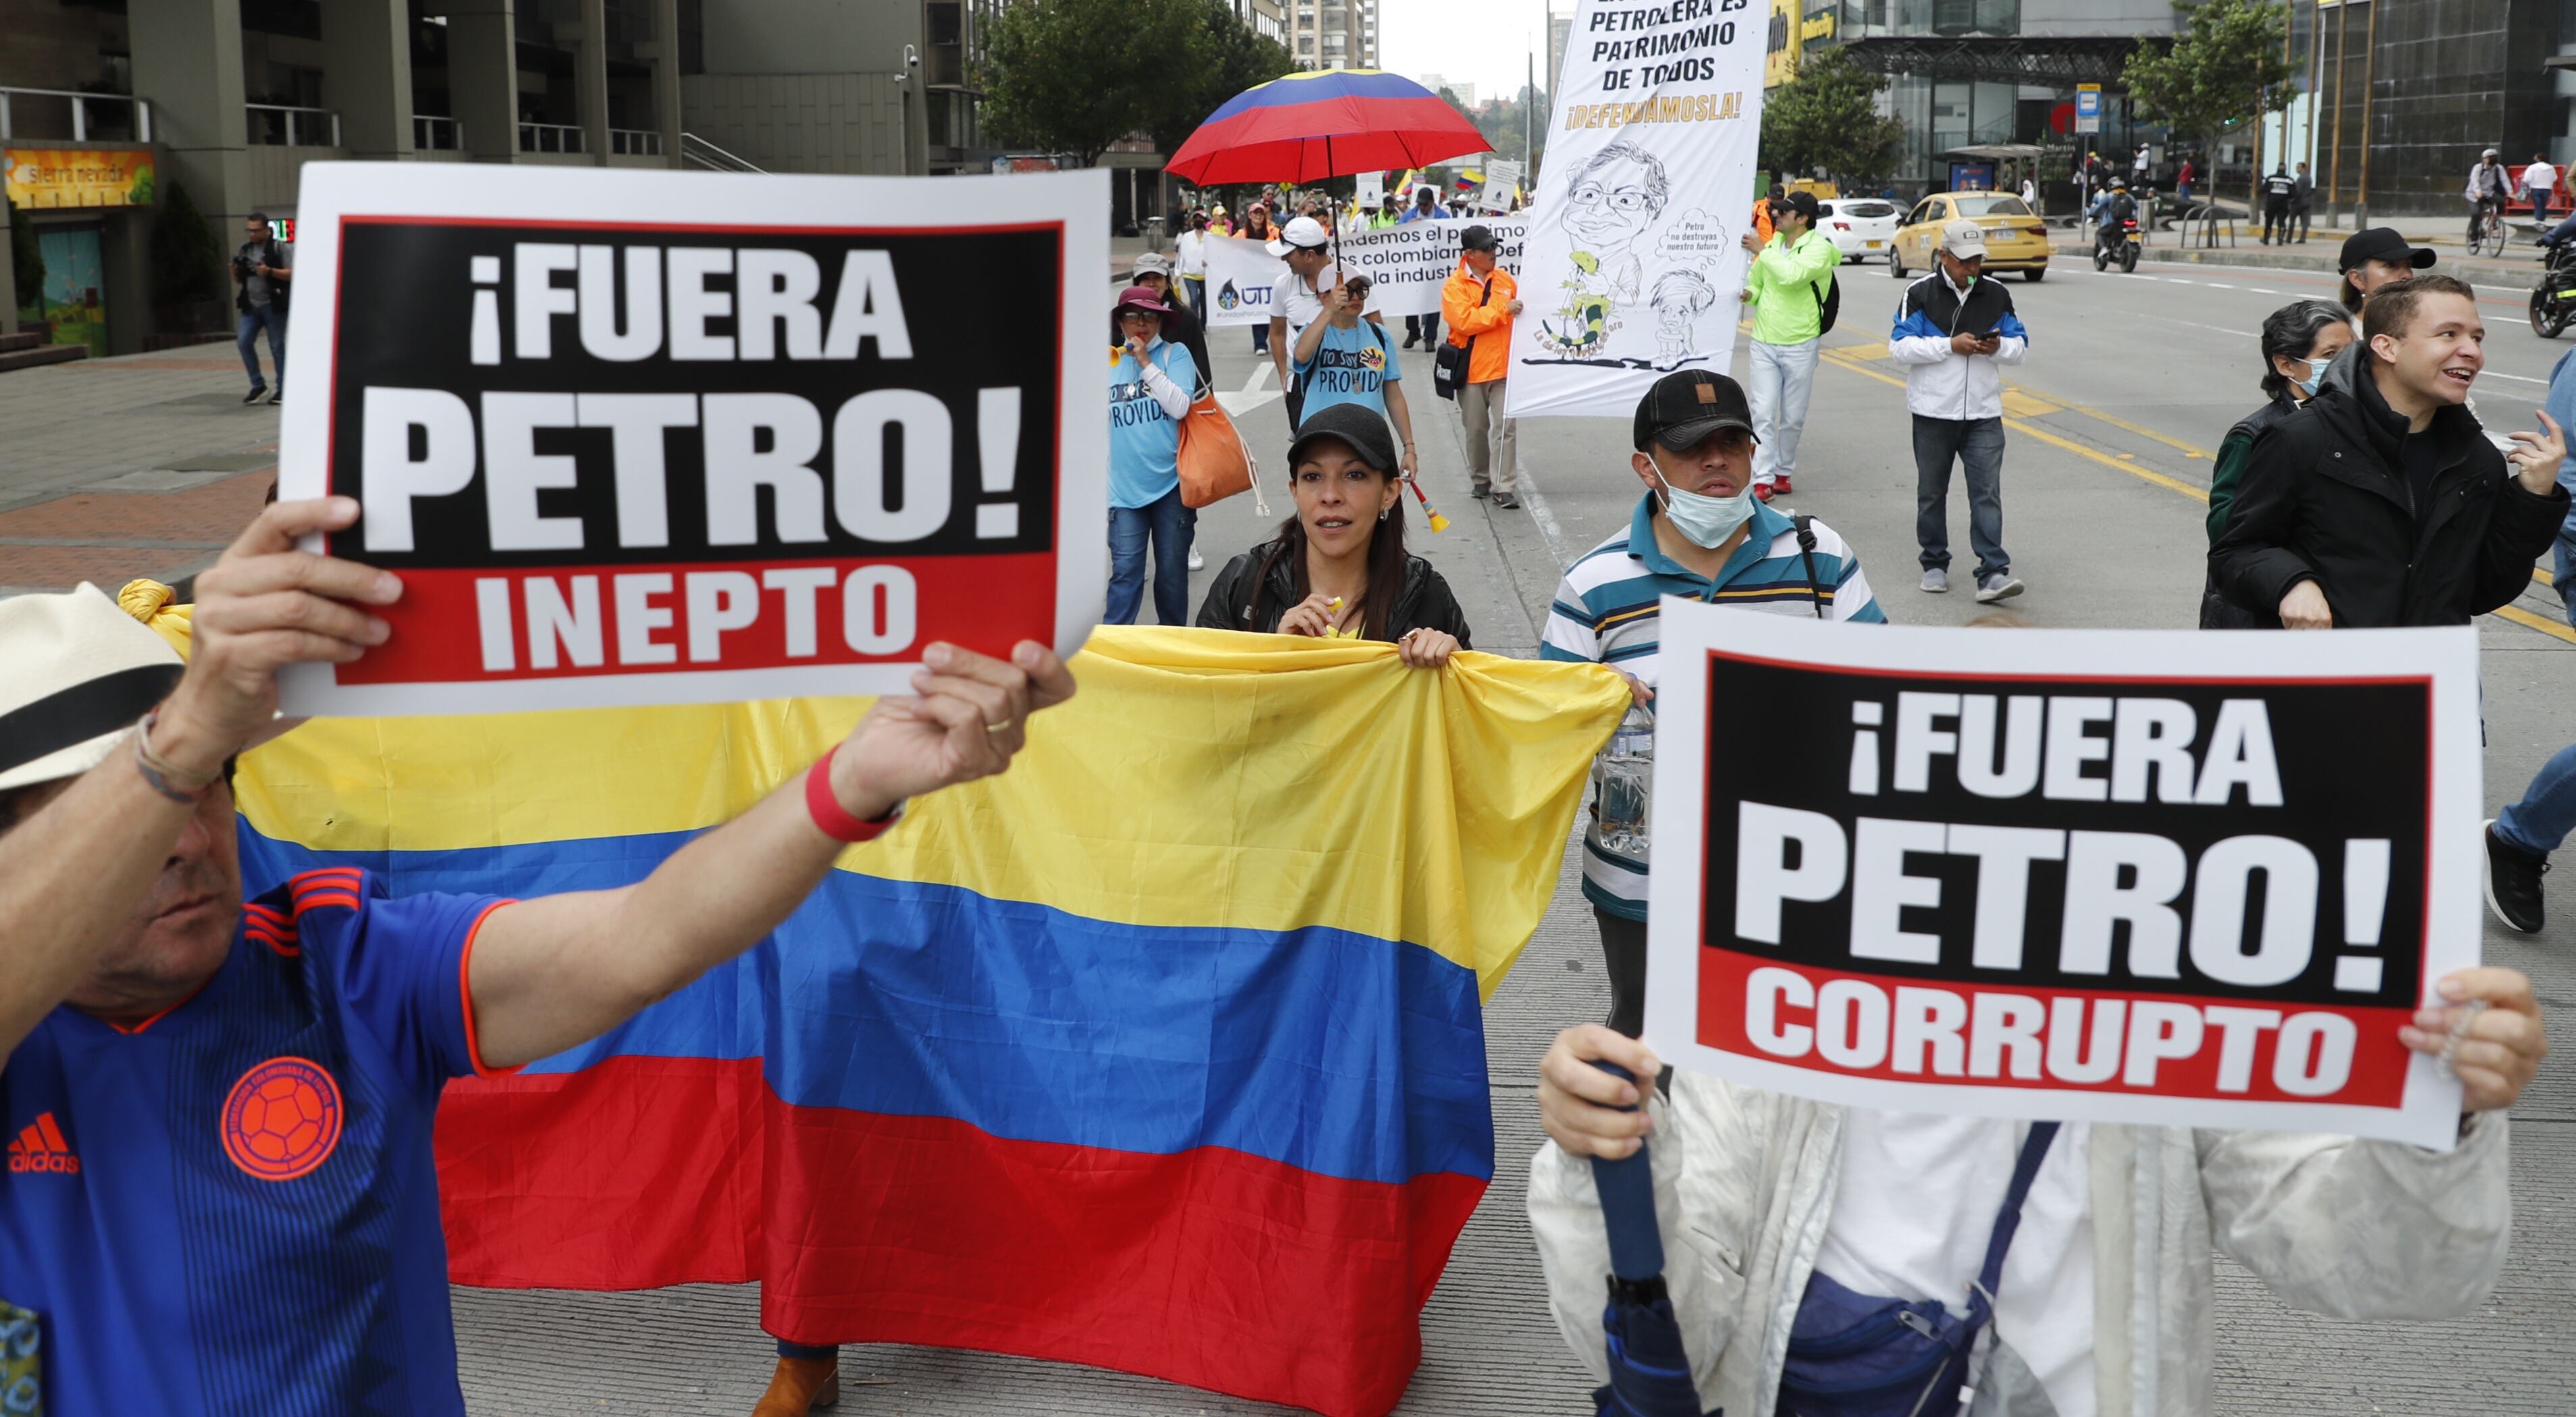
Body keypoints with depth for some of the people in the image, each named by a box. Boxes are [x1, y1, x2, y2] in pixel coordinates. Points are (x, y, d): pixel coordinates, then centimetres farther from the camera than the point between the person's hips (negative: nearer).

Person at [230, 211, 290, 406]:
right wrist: (235, 270, -5)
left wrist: (270, 271, -23)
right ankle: (258, 384, 6)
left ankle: (282, 390, 8)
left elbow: (292, 273, -11)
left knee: (277, 347, 0)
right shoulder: (245, 249, 12)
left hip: (273, 306, -5)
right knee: (243, 342, -6)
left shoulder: (278, 248, -4)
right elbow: (238, 280, 18)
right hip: (251, 306, 5)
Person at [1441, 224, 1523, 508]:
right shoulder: (1454, 286, -5)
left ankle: (1504, 487, -6)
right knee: (1476, 428, 11)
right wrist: (1503, 310, -18)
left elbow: (1521, 312, 22)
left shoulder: (1505, 279, 8)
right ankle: (1480, 479, 28)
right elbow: (1465, 321, -19)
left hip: (1504, 366, 2)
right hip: (1472, 369, -2)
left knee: (1505, 426, -7)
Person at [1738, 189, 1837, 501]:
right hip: (1764, 343, 4)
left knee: (1792, 418, 8)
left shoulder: (1819, 248, -10)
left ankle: (1784, 471, 25)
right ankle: (1763, 479, -5)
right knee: (1763, 414, -5)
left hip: (1799, 345, -4)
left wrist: (1762, 251, -19)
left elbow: (1792, 275, -28)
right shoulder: (1772, 245, 8)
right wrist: (1749, 293, -3)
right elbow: (1756, 282, 20)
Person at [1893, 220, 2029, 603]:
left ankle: (1993, 573, -12)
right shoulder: (1920, 293, -3)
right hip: (1933, 413, -1)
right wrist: (1950, 345, -19)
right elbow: (1900, 347, -10)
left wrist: (1998, 347, -12)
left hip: (1983, 414, 1)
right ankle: (1935, 565, 24)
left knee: (1987, 492, -8)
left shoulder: (1998, 294, 8)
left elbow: (2021, 346, 11)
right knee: (1932, 492, 9)